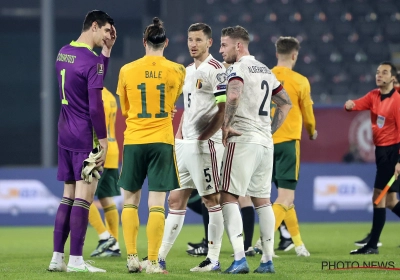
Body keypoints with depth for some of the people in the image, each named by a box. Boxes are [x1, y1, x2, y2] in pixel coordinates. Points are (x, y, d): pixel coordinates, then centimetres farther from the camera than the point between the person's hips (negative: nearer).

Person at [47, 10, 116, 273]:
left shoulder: (63, 53, 11)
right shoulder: (92, 60, -15)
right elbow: (95, 106, -18)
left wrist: (106, 51, 15)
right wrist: (103, 140, -14)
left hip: (65, 134, 8)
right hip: (85, 137, -8)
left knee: (68, 196, 13)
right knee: (84, 197, -6)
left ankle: (57, 257, 12)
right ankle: (76, 260, -6)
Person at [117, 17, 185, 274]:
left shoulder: (127, 71, 1)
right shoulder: (176, 71, -1)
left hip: (133, 140, 1)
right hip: (162, 141, -1)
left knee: (131, 199, 13)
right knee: (157, 202, -2)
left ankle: (132, 257, 6)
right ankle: (153, 262, -5)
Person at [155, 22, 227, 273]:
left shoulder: (215, 70, -9)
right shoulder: (188, 71, 17)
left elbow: (224, 110, -14)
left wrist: (202, 138, -17)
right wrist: (178, 135, 15)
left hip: (205, 144, -9)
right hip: (185, 145, 9)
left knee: (212, 200, -2)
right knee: (176, 200, 8)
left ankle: (213, 259, 2)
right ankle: (160, 257, 10)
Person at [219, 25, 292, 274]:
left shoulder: (238, 68, -7)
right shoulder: (265, 70, 19)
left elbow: (233, 96, -27)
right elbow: (286, 103, 24)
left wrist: (225, 125, -17)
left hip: (243, 140, -8)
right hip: (265, 143, 8)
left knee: (229, 197, -7)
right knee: (262, 199, 13)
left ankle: (239, 258, -18)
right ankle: (268, 260, 12)